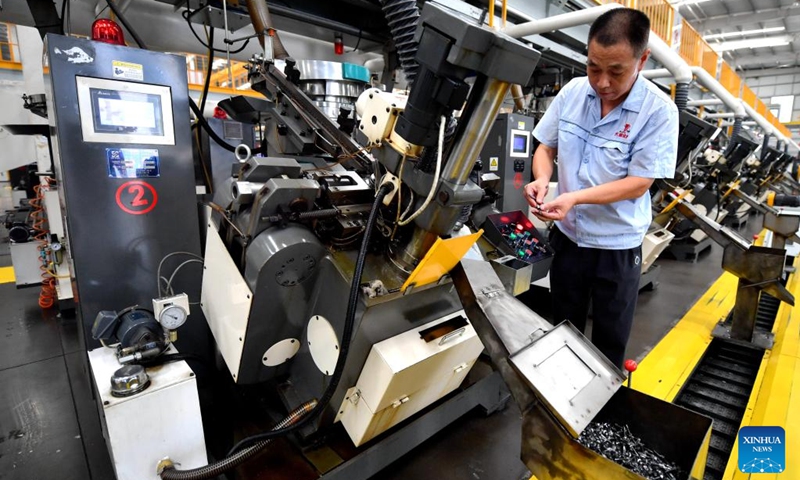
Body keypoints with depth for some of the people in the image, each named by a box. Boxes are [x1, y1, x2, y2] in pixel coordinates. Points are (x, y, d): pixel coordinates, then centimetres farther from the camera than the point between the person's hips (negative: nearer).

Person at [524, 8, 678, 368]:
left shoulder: (659, 111, -16)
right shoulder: (572, 92, -6)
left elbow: (638, 184, -17)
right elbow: (545, 148, 3)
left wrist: (575, 198, -30)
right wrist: (542, 179, -19)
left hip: (617, 244, -3)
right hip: (567, 234, 3)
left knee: (610, 338, 17)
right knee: (563, 329, 22)